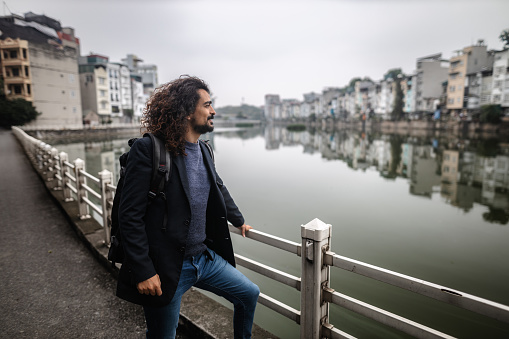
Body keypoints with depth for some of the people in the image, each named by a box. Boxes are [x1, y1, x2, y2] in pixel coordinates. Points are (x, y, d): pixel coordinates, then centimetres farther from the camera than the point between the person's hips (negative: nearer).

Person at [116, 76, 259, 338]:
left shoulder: (203, 149, 5)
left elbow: (218, 187, 21)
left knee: (249, 294, 17)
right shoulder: (148, 150, -18)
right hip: (167, 268, -6)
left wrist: (238, 220, 32)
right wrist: (143, 272, -18)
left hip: (205, 257, 7)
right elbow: (130, 215, -18)